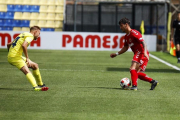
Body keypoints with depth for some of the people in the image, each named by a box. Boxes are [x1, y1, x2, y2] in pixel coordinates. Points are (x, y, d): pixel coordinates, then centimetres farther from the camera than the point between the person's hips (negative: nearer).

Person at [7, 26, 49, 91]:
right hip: (15, 57, -9)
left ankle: (40, 85, 22)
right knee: (27, 71, -25)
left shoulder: (23, 35, 25)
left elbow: (8, 44, 27)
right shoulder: (30, 36, -5)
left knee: (35, 65, 15)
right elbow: (23, 45, -24)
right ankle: (36, 87, -43)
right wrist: (27, 58, -17)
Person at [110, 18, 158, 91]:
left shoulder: (134, 33, -11)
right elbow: (125, 48, 30)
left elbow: (143, 42, -20)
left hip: (141, 53, -10)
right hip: (138, 54, 10)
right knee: (137, 73, 7)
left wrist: (145, 52, -33)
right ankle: (153, 82, 10)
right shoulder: (126, 36, 18)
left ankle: (134, 86, -28)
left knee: (133, 69, -22)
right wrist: (116, 54, 24)